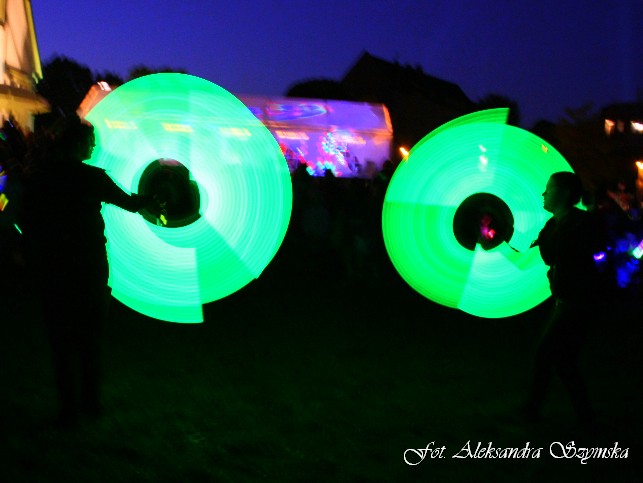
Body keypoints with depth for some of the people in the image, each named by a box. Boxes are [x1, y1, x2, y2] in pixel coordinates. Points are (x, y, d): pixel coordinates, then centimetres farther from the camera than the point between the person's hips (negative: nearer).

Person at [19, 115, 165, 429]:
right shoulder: (91, 177, -10)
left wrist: (32, 263, 8)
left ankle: (70, 409, 8)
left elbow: (26, 224, 0)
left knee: (61, 341, 8)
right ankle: (91, 403, 22)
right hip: (89, 270, -1)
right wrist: (151, 201, 21)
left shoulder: (36, 177, -2)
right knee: (89, 338, 15)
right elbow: (128, 202, 2)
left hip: (50, 270, 1)